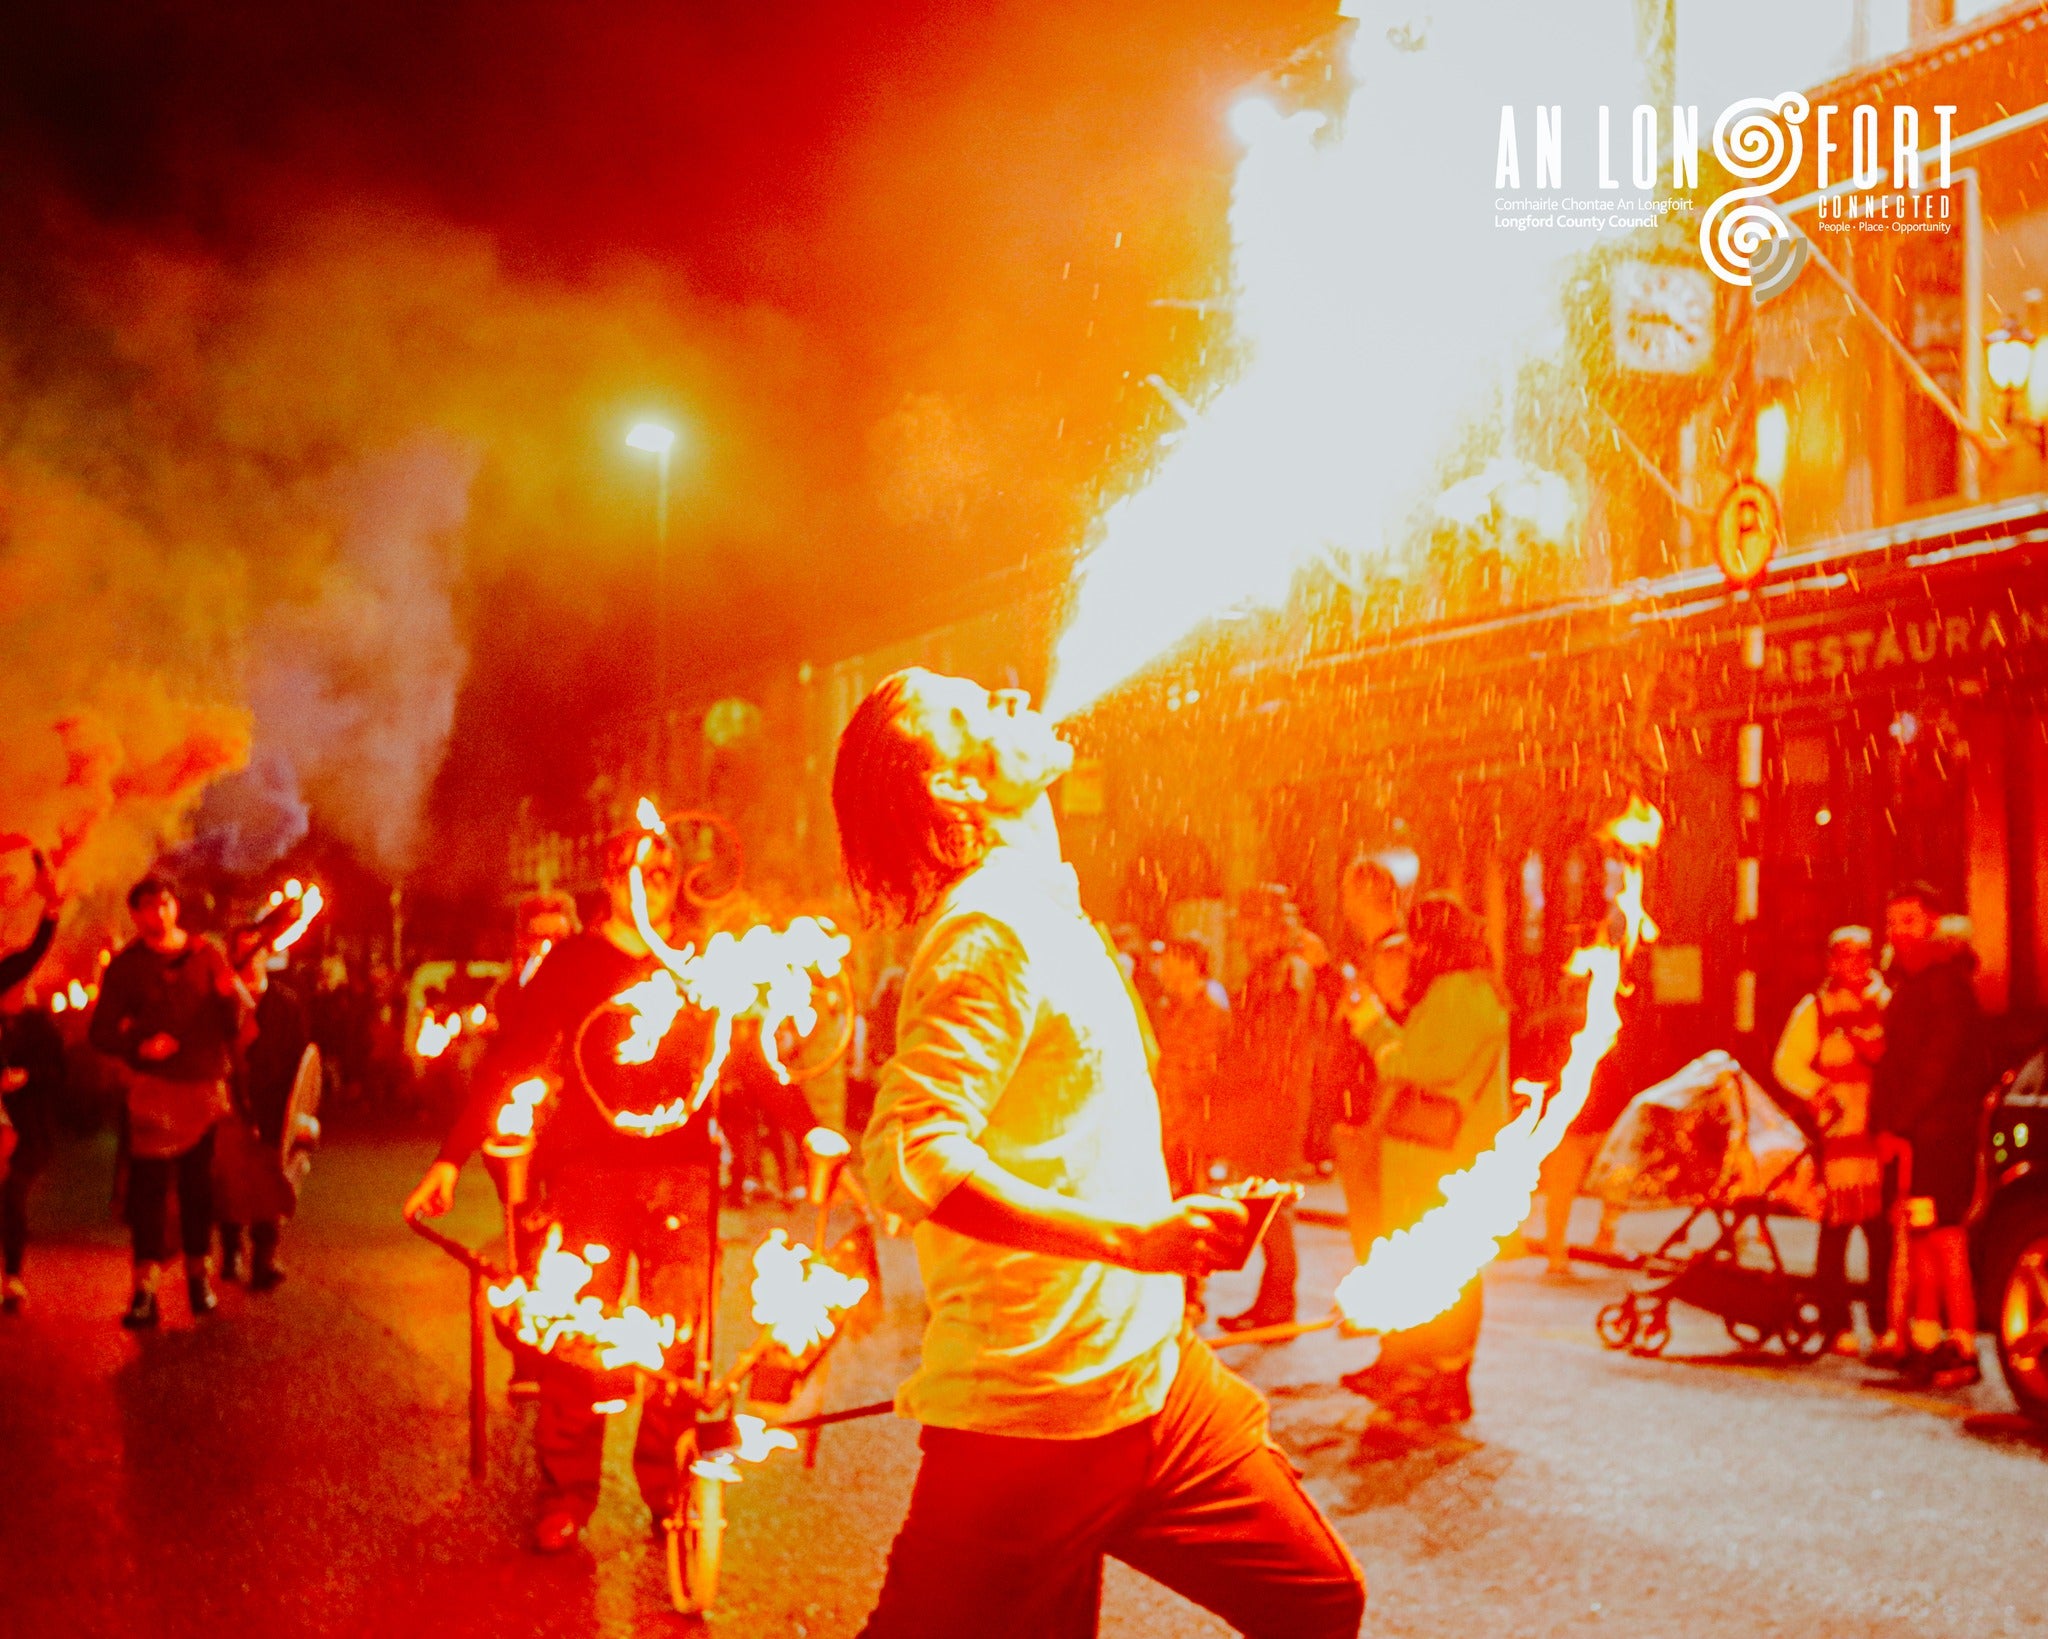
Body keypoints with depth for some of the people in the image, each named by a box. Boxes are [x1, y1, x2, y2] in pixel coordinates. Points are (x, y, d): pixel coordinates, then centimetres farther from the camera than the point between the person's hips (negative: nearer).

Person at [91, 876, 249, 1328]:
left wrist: (230, 995, -17)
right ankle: (144, 1287, -6)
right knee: (148, 1185, -8)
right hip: (154, 1088, -2)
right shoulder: (125, 966, 3)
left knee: (200, 1185, 7)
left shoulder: (207, 955, 7)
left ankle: (198, 1273, 20)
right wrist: (139, 1046, -17)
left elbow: (234, 1024, 4)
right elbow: (100, 1033, 1)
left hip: (207, 1085, 2)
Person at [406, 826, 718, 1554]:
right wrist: (453, 1155, -8)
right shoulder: (574, 962, 4)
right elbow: (507, 1057, 0)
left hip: (681, 1171, 2)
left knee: (677, 1341, 1)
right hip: (590, 1169, -1)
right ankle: (566, 1493, 9)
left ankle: (669, 1490, 14)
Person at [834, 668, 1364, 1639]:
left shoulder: (1039, 911, 14)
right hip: (1032, 1419, -9)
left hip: (1151, 1374, 9)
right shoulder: (991, 929, -18)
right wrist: (1130, 1237, -34)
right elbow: (906, 1158, -30)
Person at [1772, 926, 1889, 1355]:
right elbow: (1787, 1064, 0)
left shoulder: (1885, 1005, 15)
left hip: (1880, 1133, 3)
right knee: (1837, 1227, -3)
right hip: (1837, 1133, -3)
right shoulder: (1815, 1009, 6)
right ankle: (1838, 1327, 3)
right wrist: (1821, 1092, -12)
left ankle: (1884, 1326, 9)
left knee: (1883, 1231, 0)